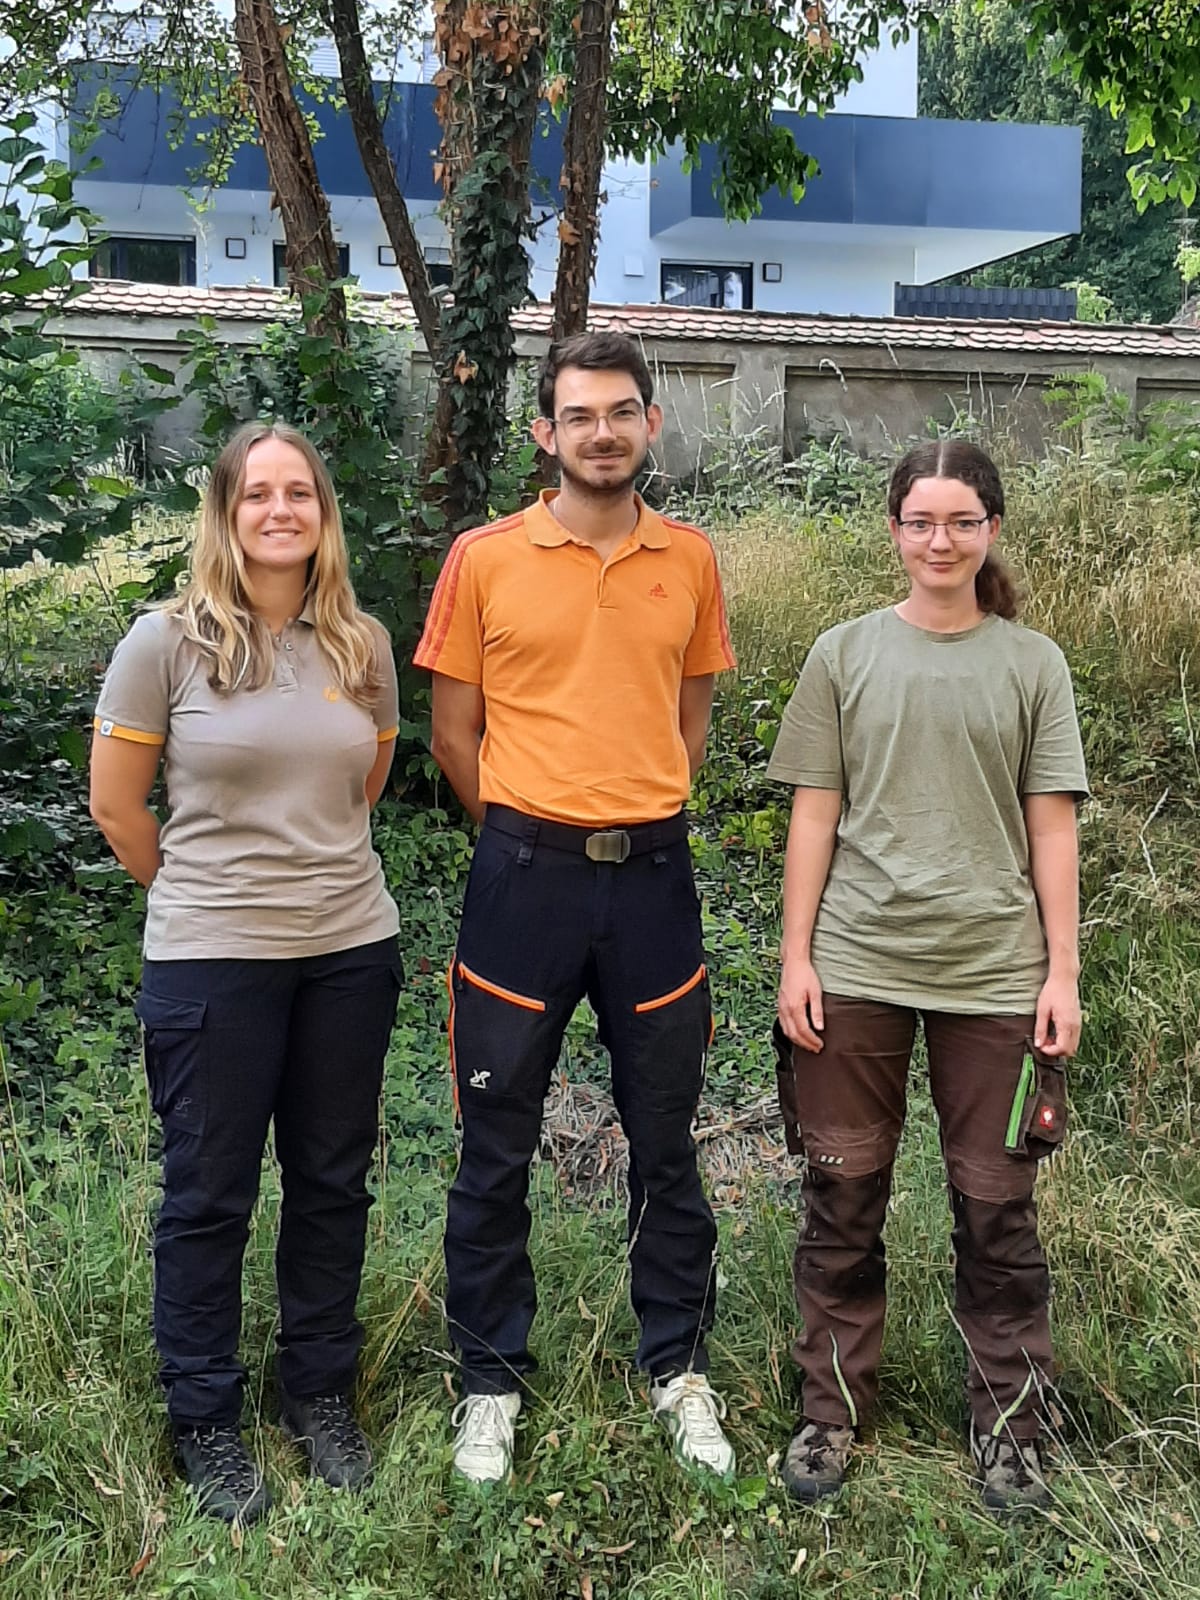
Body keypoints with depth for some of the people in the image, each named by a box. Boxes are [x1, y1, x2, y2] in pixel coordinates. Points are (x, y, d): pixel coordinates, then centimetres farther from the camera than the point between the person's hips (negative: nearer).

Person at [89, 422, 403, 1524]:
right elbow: (116, 804, -1)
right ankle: (205, 1421, 26)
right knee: (209, 1193, 8)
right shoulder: (168, 641, -8)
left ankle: (321, 1394, 32)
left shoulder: (364, 646, 3)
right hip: (212, 963, -3)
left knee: (333, 1182, 13)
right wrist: (200, 893, 9)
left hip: (351, 949, 4)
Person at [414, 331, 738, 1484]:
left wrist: (636, 816, 9)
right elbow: (454, 731, 2)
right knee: (496, 1147, 7)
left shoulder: (689, 560, 5)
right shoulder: (484, 559, -2)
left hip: (653, 877, 2)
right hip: (524, 874, -2)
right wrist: (537, 831, 2)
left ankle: (679, 1368, 29)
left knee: (665, 1140, 12)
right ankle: (491, 1381, 24)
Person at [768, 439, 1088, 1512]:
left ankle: (1009, 1422, 23)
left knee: (996, 1206, 7)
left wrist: (1061, 972, -1)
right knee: (843, 1195, 8)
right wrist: (796, 958, 0)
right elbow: (814, 817, 4)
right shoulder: (844, 655, 5)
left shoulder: (1033, 665, 5)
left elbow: (1053, 828, 4)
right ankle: (833, 1408, 24)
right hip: (855, 967, 0)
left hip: (994, 972, 0)